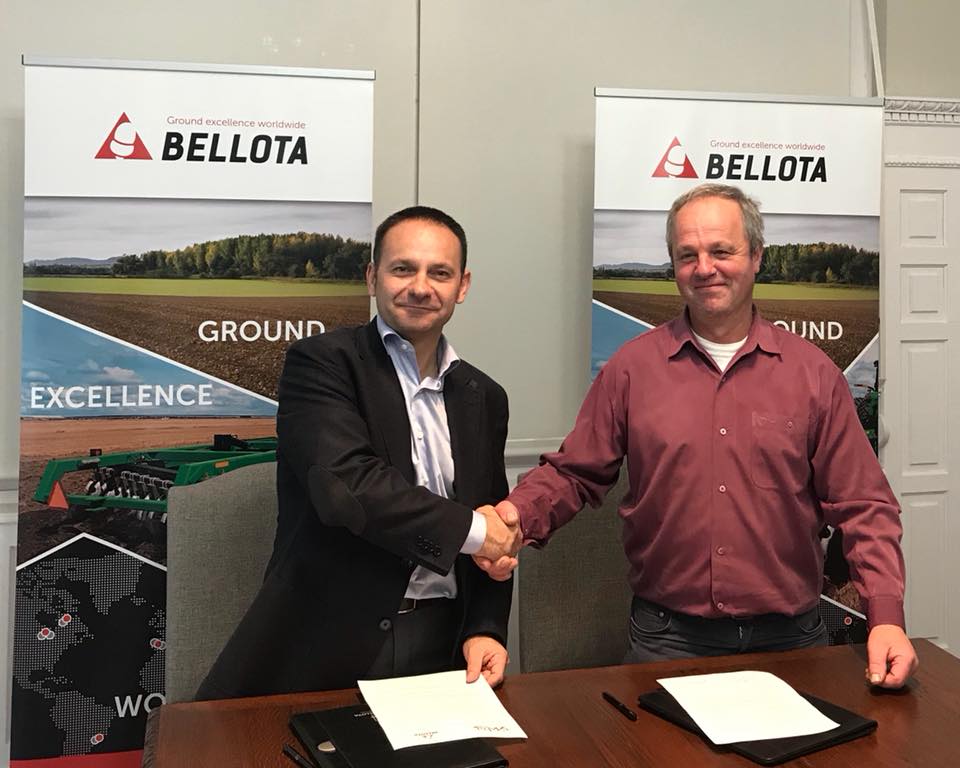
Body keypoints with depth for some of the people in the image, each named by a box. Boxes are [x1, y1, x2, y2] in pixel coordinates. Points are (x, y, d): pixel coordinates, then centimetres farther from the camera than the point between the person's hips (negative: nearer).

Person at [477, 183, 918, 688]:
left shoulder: (812, 373, 1)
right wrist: (518, 515, -16)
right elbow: (573, 474, 3)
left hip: (789, 641, 1)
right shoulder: (631, 367, 0)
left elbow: (862, 507, 1)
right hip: (668, 640, 0)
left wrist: (886, 618, -10)